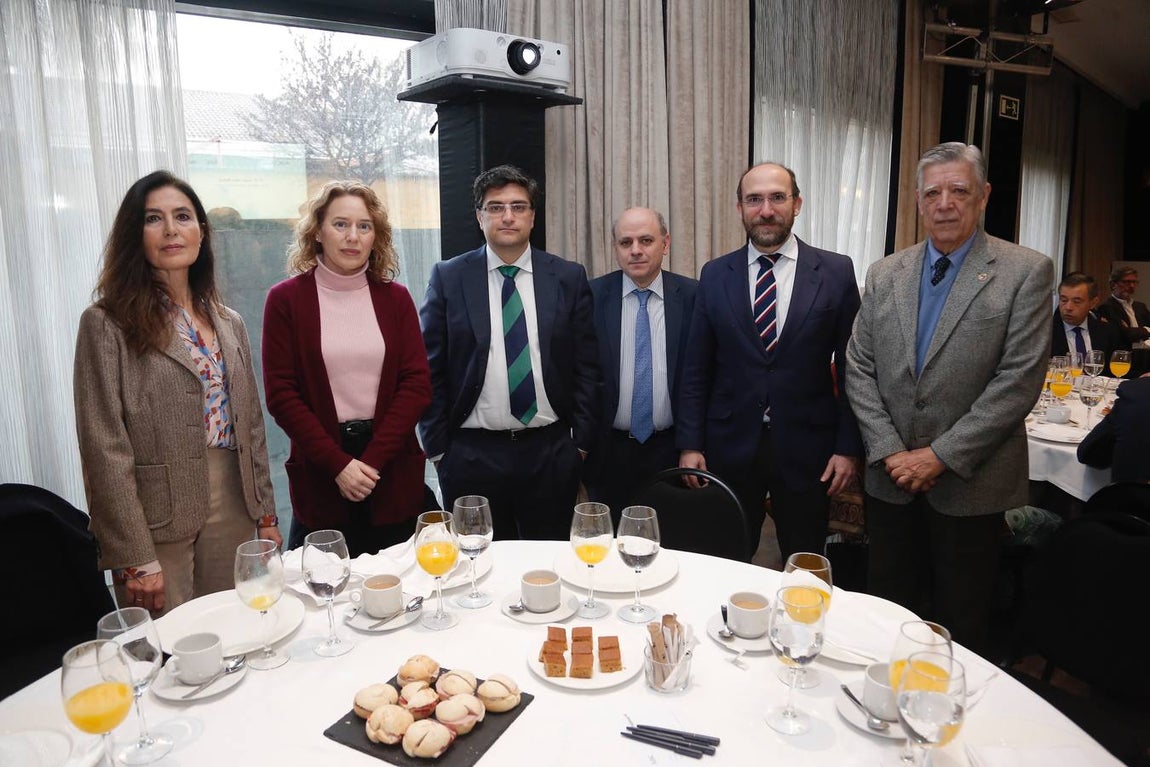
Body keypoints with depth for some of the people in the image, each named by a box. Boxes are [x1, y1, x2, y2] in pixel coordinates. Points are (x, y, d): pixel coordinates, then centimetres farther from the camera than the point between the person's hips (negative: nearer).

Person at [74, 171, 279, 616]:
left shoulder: (228, 324, 10)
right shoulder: (108, 324, -7)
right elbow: (105, 450, -11)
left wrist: (266, 514, 9)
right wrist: (135, 558, -14)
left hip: (233, 513, 5)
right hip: (159, 522, -5)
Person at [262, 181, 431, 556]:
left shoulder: (395, 298, 5)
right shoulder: (286, 299, 0)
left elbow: (417, 384, -1)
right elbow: (281, 394, -4)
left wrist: (372, 460, -10)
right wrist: (338, 464, -12)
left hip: (394, 475, 2)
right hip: (319, 478, -1)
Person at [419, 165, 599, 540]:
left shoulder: (568, 277, 3)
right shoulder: (448, 278, 1)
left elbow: (586, 366, 4)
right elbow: (431, 369, 2)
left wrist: (582, 441, 1)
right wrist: (437, 446, 0)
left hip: (551, 452, 1)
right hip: (471, 453, 0)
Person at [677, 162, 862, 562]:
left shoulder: (836, 272, -2)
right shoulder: (715, 275, 2)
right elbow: (696, 369, 3)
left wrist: (848, 446, -3)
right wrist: (690, 444, -1)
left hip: (805, 449, -1)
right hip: (730, 447, 1)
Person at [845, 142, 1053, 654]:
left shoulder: (1026, 272, -5)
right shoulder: (885, 275, 6)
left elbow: (1019, 380, -12)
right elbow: (859, 370, 3)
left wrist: (942, 455, -15)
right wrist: (890, 452, -7)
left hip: (970, 482, -2)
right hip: (891, 477, 3)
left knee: (960, 623, 13)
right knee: (888, 613, 14)